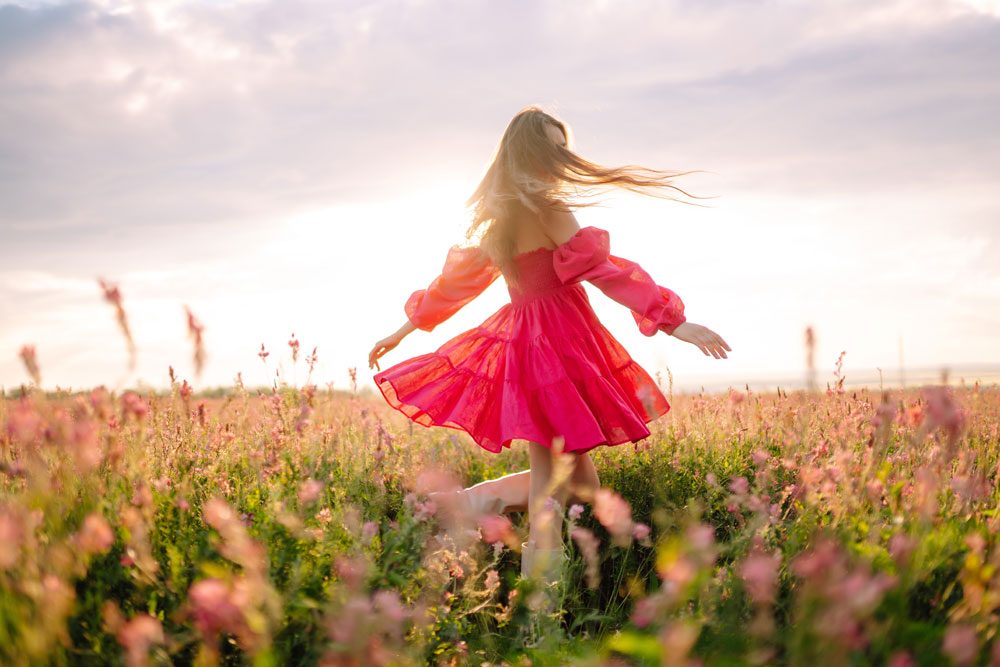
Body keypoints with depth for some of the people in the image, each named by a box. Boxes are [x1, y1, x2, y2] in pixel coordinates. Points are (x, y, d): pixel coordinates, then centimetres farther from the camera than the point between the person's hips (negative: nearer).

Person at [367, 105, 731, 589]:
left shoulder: (492, 218, 13)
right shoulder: (547, 208, -10)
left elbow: (455, 278, 21)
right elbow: (603, 268, -14)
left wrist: (405, 329, 32)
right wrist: (674, 322, -13)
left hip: (520, 344, 8)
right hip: (559, 346, -8)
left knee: (578, 482, 13)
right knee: (551, 493, -4)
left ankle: (467, 503, 8)